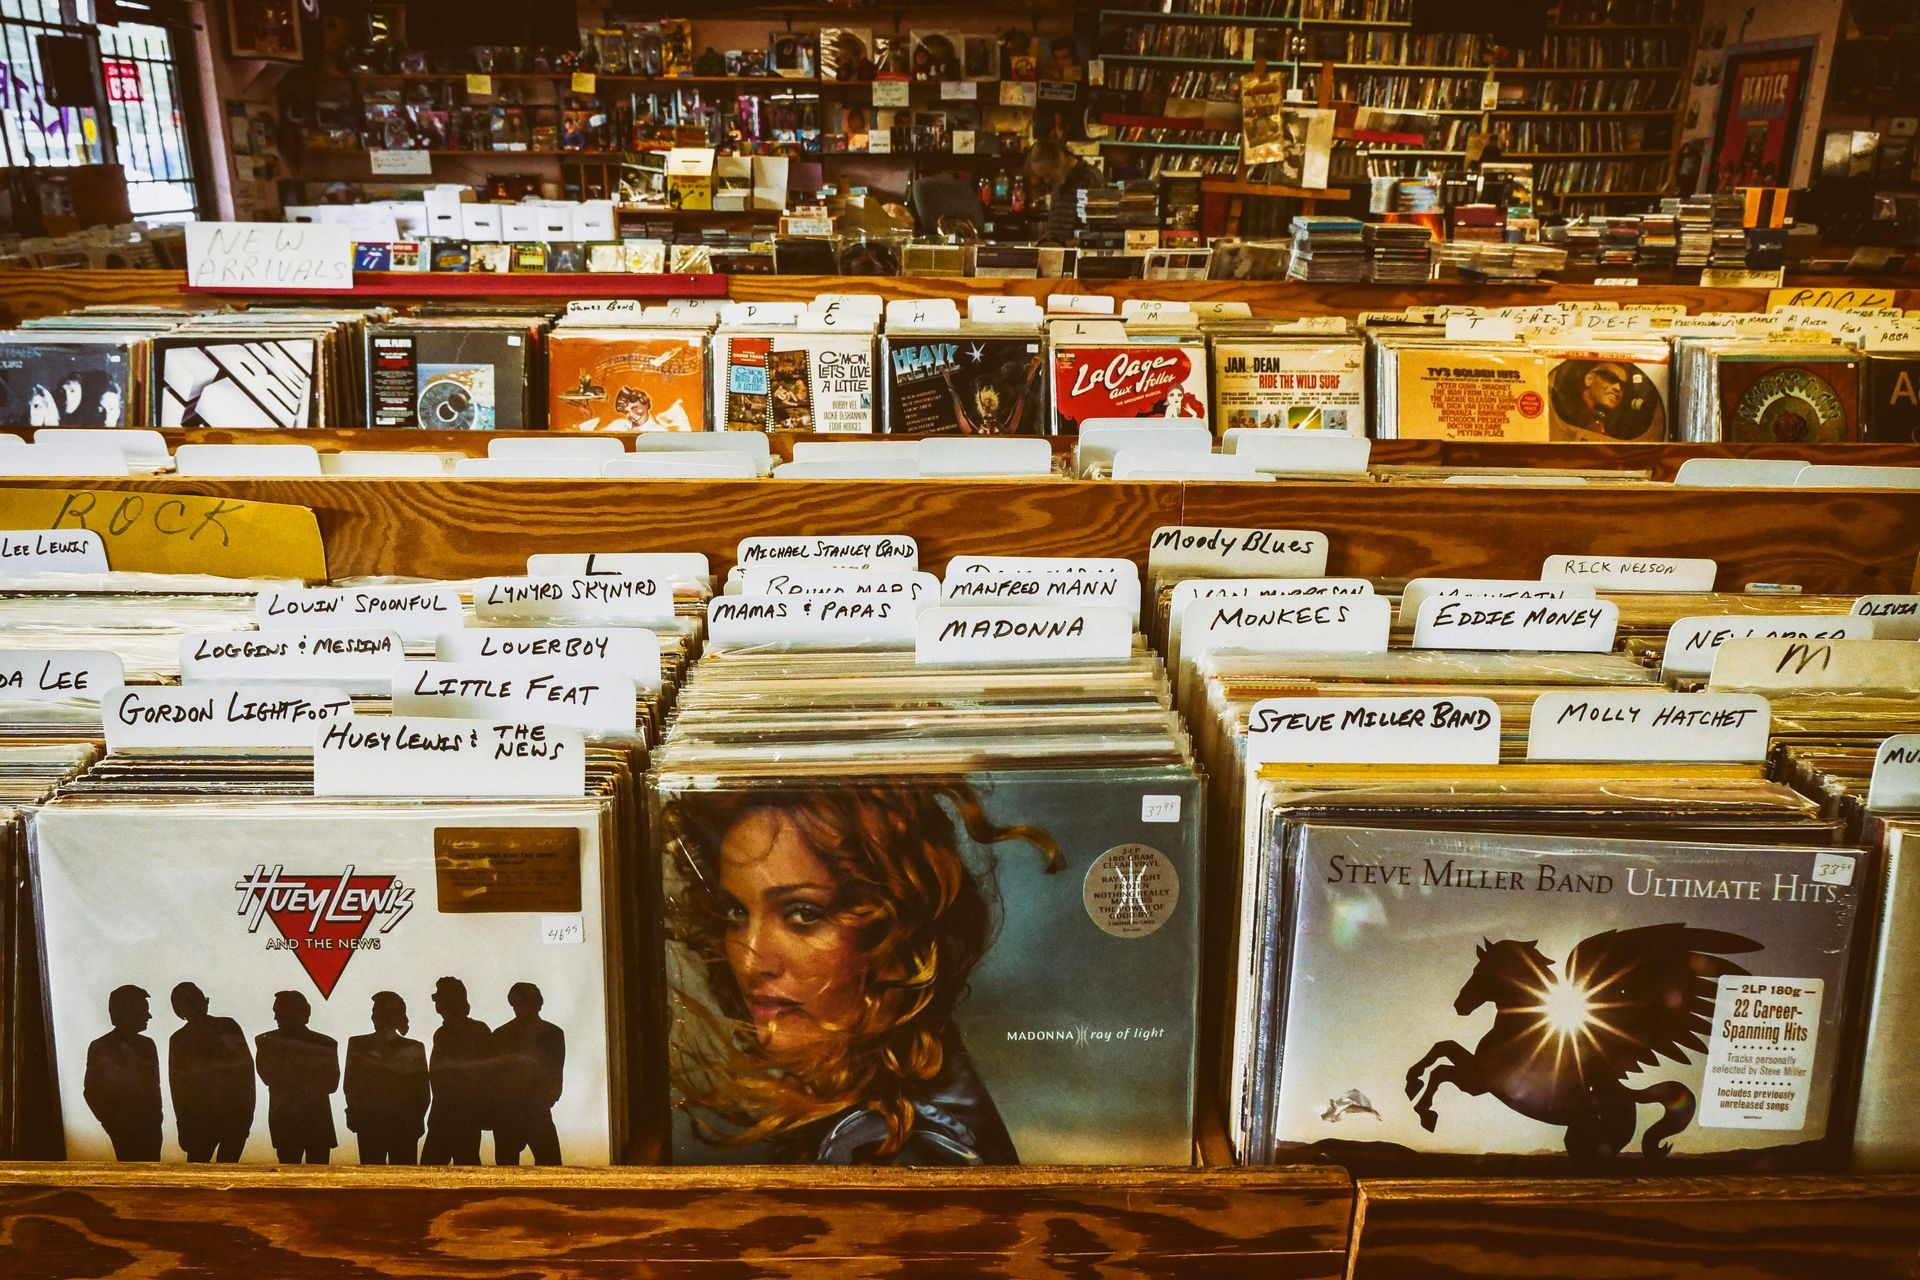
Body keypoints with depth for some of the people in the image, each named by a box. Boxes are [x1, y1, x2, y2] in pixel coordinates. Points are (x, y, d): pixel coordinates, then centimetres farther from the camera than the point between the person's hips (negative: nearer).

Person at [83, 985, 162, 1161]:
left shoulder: (147, 1045, 10)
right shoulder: (100, 1048, -3)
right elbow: (91, 1092, 2)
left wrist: (155, 1116, 7)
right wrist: (113, 1124, 0)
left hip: (150, 1126, 4)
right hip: (124, 1131, -4)